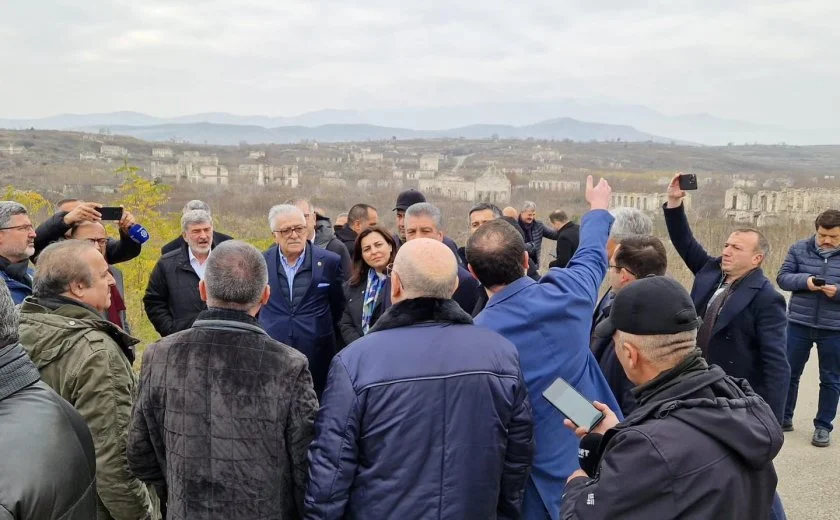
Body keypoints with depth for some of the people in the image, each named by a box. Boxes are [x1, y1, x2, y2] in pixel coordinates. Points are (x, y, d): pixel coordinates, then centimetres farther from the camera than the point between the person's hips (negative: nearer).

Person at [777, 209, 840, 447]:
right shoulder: (799, 249, -1)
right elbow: (782, 278, -2)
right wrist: (804, 280, -20)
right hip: (799, 324, 1)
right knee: (789, 373, 11)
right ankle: (783, 418, 26)